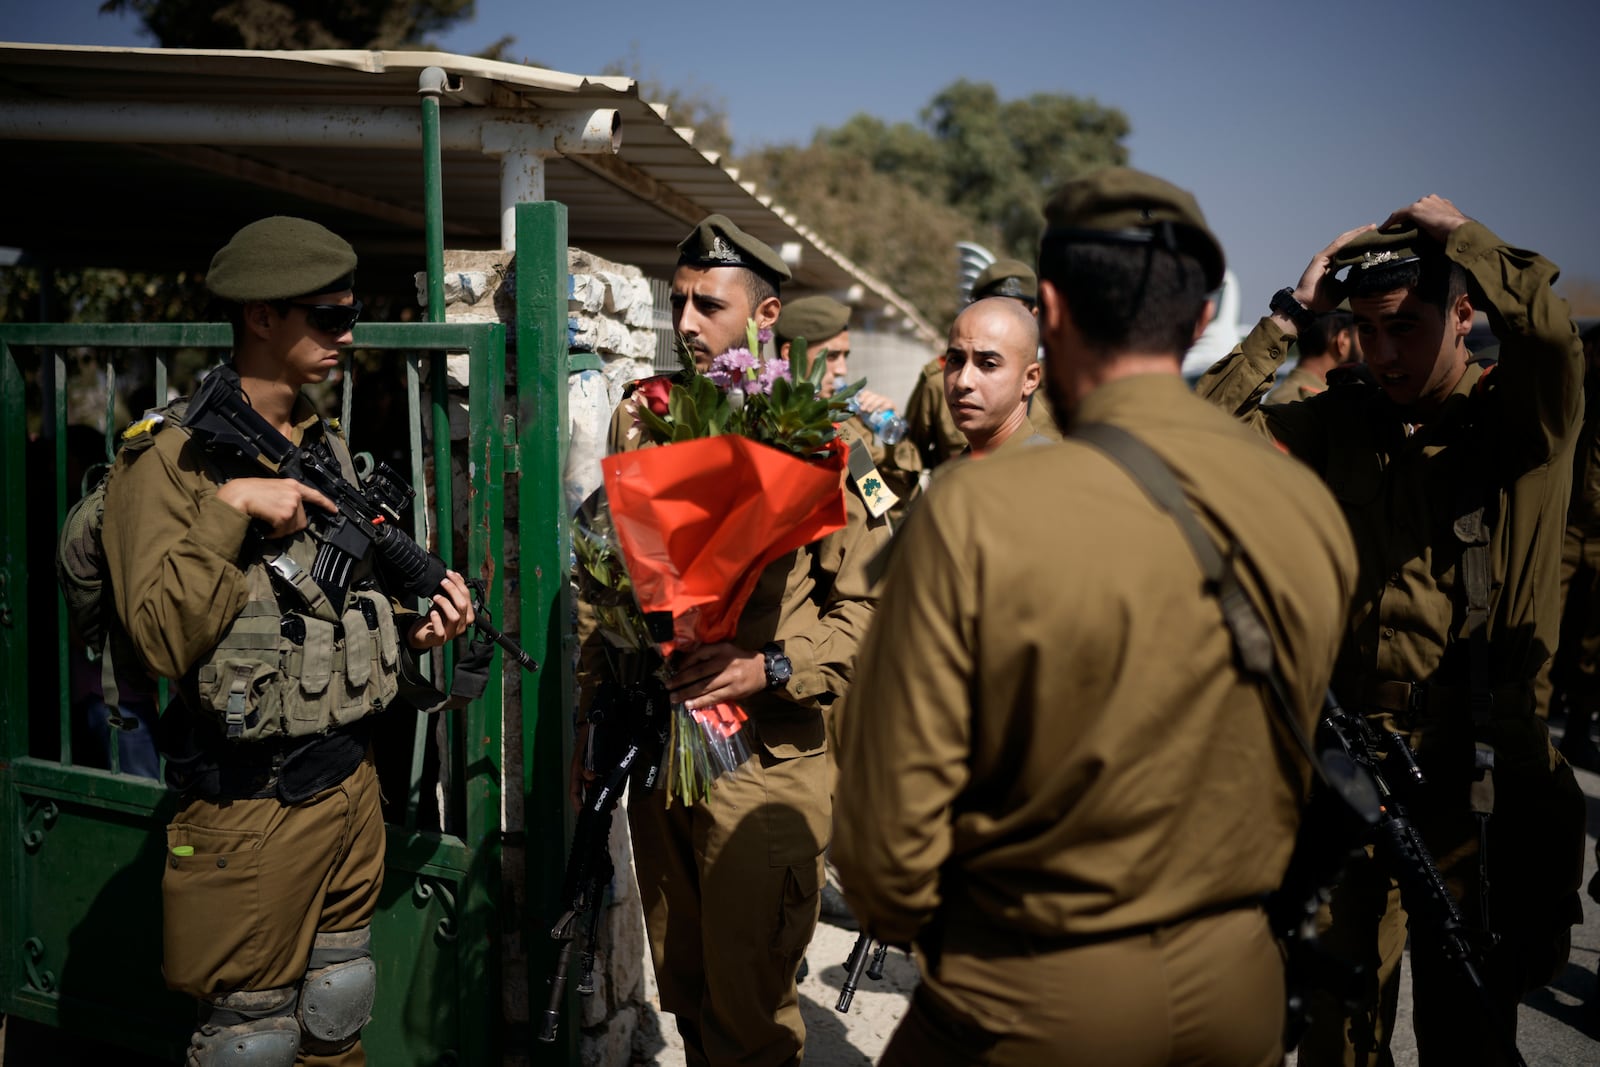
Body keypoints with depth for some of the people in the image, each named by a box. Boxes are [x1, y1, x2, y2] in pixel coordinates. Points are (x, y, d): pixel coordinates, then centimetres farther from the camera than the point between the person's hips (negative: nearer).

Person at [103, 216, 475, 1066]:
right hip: (250, 808, -6)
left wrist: (415, 627, 0)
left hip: (351, 781, 7)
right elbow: (161, 640, -22)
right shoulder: (173, 459, -13)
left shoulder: (325, 448, 9)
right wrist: (227, 508, -26)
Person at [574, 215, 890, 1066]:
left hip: (765, 765, -5)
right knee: (683, 994, 19)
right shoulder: (642, 421, 8)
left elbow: (872, 604, -10)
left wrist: (770, 668, -21)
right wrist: (588, 721, 12)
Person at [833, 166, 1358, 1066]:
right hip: (1238, 992, 5)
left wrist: (911, 923, 3)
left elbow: (892, 827, -17)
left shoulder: (974, 516, -22)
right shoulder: (1312, 511, -6)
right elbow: (1286, 773, 7)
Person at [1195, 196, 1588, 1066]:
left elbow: (1546, 328, -25)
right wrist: (1291, 313, -3)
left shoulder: (1523, 421, -3)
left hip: (1480, 773, -2)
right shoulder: (1341, 424, 6)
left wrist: (1457, 233, -9)